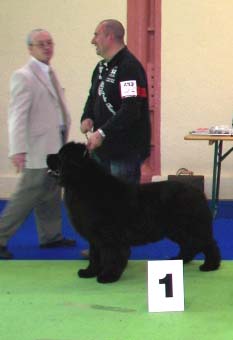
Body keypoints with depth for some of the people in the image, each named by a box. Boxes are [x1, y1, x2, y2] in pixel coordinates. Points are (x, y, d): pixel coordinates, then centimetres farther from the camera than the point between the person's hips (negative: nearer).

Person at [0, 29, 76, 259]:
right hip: (38, 148, -9)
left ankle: (50, 236, 26)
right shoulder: (23, 76, -13)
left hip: (55, 148, 9)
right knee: (28, 195, -5)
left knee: (51, 196, 15)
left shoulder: (49, 74, 14)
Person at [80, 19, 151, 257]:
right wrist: (87, 118, -1)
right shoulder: (102, 67, 14)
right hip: (102, 147, 10)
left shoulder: (130, 67, -17)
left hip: (126, 149, -10)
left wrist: (102, 133, -25)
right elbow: (93, 98, 21)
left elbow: (131, 110, -25)